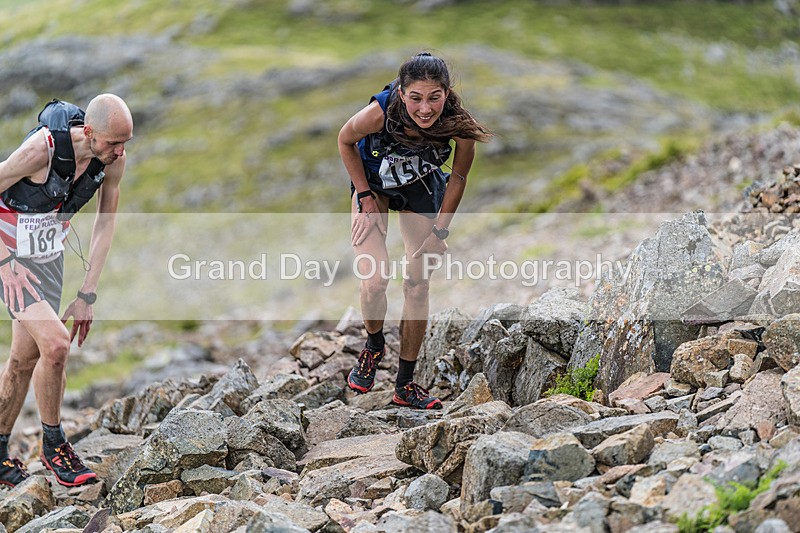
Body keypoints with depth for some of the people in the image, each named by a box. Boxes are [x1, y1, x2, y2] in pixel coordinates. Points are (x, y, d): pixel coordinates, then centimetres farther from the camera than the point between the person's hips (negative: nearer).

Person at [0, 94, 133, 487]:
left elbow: (105, 223, 0)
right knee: (55, 344, -21)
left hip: (50, 256, 6)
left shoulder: (113, 160, -14)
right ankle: (53, 444, -1)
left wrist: (87, 295, -1)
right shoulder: (42, 149, -32)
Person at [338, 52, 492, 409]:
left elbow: (459, 176, -11)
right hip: (373, 183, -2)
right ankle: (373, 346, 17)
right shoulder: (380, 113, -37)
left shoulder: (459, 124, -32)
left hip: (421, 191, 2)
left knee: (418, 287, 2)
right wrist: (366, 198, -12)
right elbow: (345, 141, -13)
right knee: (374, 281, -17)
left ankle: (405, 385, 17)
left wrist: (440, 232, -6)